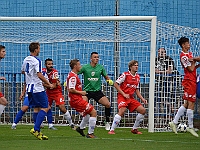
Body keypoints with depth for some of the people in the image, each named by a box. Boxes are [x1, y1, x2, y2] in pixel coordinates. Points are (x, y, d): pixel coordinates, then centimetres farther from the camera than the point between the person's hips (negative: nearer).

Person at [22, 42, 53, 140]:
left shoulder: (26, 60, 11)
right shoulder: (36, 61, -15)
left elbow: (23, 71, 27)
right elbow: (39, 75, -22)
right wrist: (49, 84, -15)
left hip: (29, 87, 9)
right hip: (37, 88, -9)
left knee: (36, 109, 12)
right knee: (44, 108, -6)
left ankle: (38, 132, 10)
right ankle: (36, 129, -18)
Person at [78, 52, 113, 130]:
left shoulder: (101, 68, 2)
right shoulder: (85, 67, -4)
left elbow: (106, 77, 15)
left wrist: (109, 81, -6)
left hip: (97, 91, 2)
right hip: (87, 91, -2)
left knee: (108, 104, -13)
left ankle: (107, 122, 7)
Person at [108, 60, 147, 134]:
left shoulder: (137, 77, 12)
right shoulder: (125, 75, -9)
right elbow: (115, 84, -10)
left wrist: (142, 99, 9)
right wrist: (124, 94, -16)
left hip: (131, 98, 7)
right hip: (122, 97, -7)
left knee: (142, 110, -2)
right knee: (122, 111, -29)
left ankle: (134, 129, 12)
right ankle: (112, 130, -22)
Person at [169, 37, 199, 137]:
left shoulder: (189, 54, 17)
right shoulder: (183, 56, -13)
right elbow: (191, 69, -15)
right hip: (189, 81, -10)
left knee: (186, 104, 10)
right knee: (191, 104, -7)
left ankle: (174, 122, 13)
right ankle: (190, 127, -3)